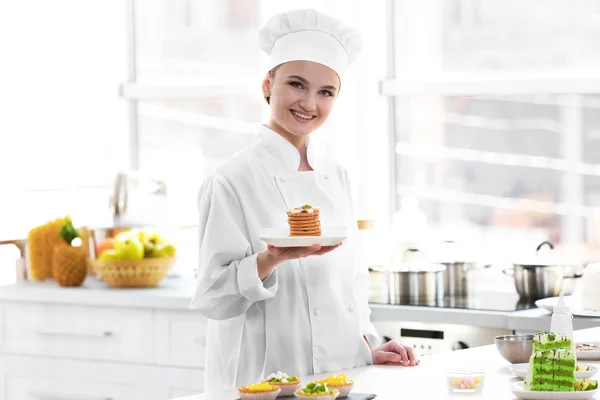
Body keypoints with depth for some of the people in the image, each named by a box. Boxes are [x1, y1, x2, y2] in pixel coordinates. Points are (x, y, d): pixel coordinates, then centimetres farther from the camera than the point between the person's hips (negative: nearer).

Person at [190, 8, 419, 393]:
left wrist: (368, 347, 5)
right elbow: (212, 298, -13)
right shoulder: (233, 180, -10)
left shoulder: (337, 178, 9)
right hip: (266, 382, -6)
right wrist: (272, 259, -27)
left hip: (342, 375, 6)